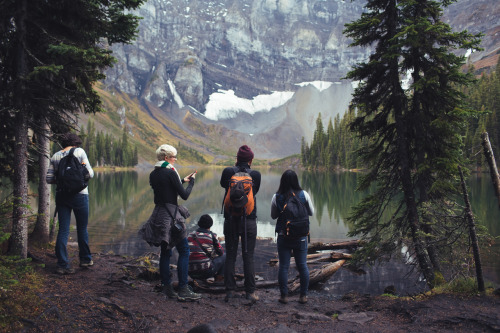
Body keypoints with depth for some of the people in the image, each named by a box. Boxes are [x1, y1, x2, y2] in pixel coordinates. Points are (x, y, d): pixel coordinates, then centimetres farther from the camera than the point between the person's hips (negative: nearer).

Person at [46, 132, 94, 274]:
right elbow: (90, 174, -6)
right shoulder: (79, 151, -4)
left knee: (63, 230, 4)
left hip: (61, 195, 3)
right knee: (82, 228, 12)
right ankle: (85, 259, 25)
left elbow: (48, 179, 5)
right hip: (79, 194, -3)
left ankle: (62, 265, 1)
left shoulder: (55, 156, 7)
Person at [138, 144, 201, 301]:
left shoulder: (153, 174, 10)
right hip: (171, 216, -8)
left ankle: (167, 288, 16)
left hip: (159, 215, 8)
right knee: (184, 251, -1)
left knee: (165, 252, 13)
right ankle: (183, 290, -2)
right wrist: (191, 182, 4)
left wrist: (182, 181, 25)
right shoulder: (170, 172, -13)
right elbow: (184, 195, -12)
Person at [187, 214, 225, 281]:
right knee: (224, 256, 14)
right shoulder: (211, 235, 0)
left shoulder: (191, 235, 13)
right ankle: (218, 280, 13)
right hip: (206, 271, -6)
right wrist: (214, 254, 32)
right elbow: (220, 252, 9)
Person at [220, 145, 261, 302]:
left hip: (230, 220, 1)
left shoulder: (228, 171, -6)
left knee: (230, 255, 9)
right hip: (249, 220, -1)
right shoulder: (255, 175, -7)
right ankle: (250, 292, 11)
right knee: (248, 256, 7)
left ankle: (230, 290, 12)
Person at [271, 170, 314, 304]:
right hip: (301, 236, 1)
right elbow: (311, 212, 6)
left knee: (283, 266, 6)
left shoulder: (276, 197, -8)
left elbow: (273, 216, 5)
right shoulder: (304, 194, -7)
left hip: (283, 236, -1)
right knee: (302, 265, 10)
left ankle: (284, 296, 11)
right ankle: (303, 296, 16)